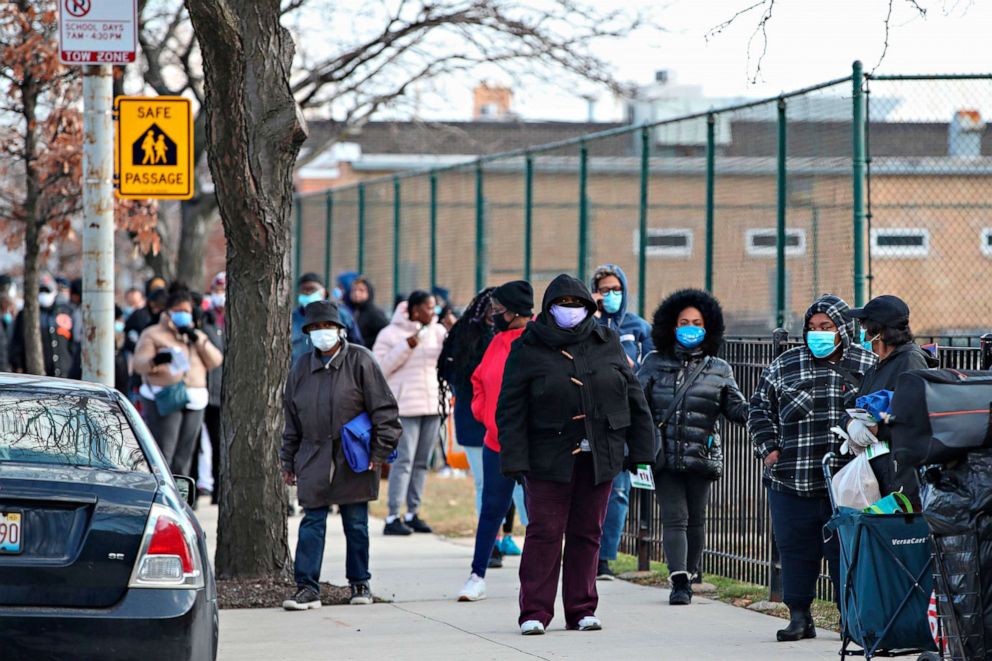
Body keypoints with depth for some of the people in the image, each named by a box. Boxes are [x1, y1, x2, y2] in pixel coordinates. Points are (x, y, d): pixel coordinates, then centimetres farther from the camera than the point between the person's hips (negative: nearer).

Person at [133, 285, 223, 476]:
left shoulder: (197, 335, 21)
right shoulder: (153, 334, 6)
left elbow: (215, 361, 9)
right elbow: (139, 364, -4)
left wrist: (198, 340, -3)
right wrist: (155, 361, -25)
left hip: (194, 403, 5)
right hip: (163, 401, -5)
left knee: (183, 457, 4)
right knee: (162, 455, -13)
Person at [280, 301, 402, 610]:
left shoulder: (360, 361, -3)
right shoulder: (301, 369, 9)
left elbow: (383, 408, -3)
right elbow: (292, 420, 16)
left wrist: (380, 451, -8)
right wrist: (288, 461, 14)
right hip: (314, 460, 3)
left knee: (356, 523, 6)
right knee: (312, 523, -3)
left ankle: (360, 584, 18)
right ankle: (307, 587, -4)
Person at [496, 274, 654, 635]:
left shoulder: (607, 344, 8)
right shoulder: (528, 350, -1)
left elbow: (634, 398, 11)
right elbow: (511, 410, -4)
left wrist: (641, 452, 7)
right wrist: (514, 459, -12)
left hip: (598, 457, 3)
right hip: (549, 457, -3)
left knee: (587, 533, 7)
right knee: (545, 531, -5)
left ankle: (582, 610, 14)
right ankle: (535, 612, -2)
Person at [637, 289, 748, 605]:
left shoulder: (718, 370, 9)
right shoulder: (655, 364, 8)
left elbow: (736, 409, 8)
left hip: (701, 456, 1)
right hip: (665, 456, -1)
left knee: (695, 518, 8)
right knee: (675, 517, -10)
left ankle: (688, 575, 24)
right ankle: (679, 581, -15)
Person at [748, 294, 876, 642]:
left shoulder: (867, 366, 5)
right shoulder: (784, 367, 10)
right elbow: (759, 408, 16)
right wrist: (769, 449, 4)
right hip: (792, 482, 2)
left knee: (845, 549, -1)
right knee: (795, 549, 4)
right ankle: (799, 617, 12)